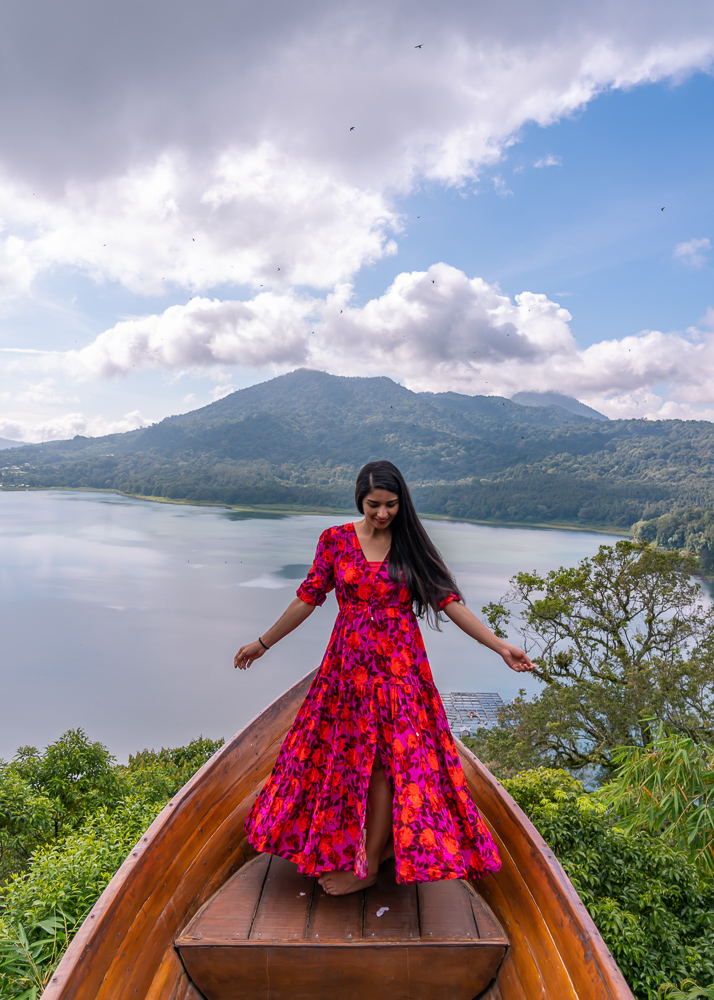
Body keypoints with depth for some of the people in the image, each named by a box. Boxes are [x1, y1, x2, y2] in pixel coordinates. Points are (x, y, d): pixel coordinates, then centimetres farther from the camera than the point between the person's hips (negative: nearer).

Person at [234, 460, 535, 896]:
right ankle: (379, 841, 33)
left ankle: (369, 866, 18)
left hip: (399, 664, -2)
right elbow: (309, 598, 5)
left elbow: (449, 601, -3)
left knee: (386, 759, 2)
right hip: (349, 662, 2)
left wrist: (499, 646, -8)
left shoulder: (411, 545, -2)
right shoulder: (335, 540, -1)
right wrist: (263, 643, 9)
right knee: (348, 754, 10)